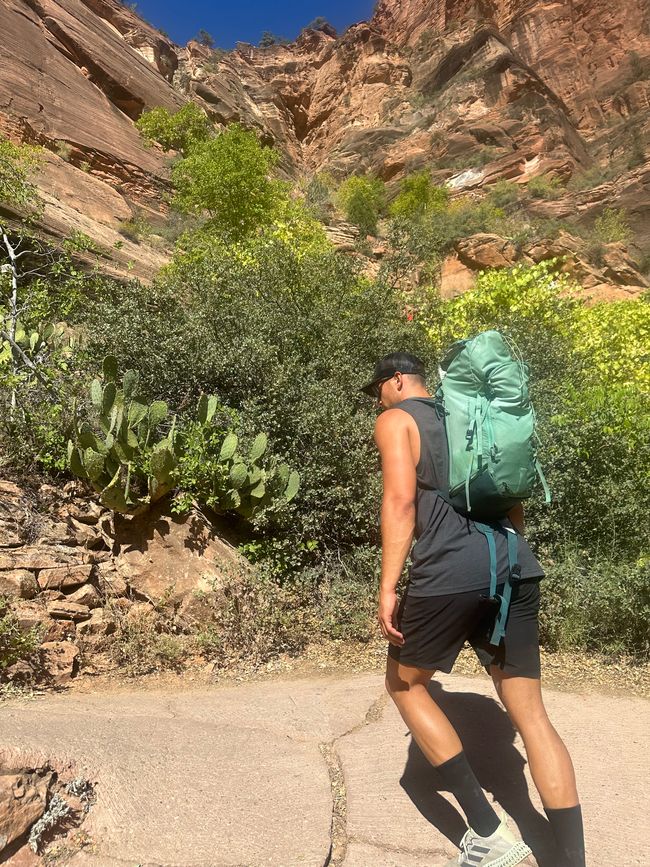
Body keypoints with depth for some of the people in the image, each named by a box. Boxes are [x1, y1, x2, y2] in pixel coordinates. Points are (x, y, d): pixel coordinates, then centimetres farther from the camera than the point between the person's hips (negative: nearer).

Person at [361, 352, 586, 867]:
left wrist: (388, 588, -10)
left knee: (404, 684, 15)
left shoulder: (395, 420, 6)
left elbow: (401, 500, -10)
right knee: (530, 712, 11)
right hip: (514, 569, 7)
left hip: (449, 572, -6)